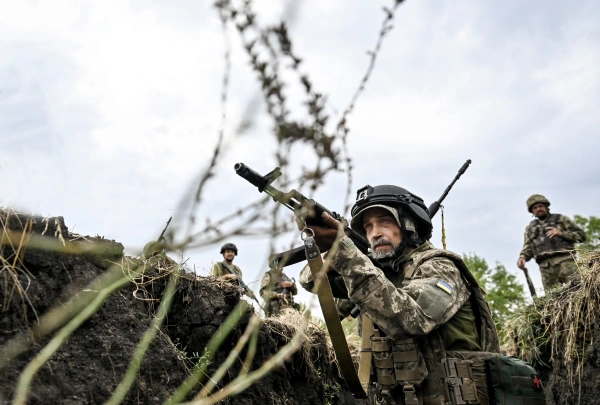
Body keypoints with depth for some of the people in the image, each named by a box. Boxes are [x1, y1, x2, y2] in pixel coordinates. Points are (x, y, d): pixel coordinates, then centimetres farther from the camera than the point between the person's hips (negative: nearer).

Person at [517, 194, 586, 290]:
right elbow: (527, 248, 17)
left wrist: (562, 233, -5)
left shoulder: (561, 219, 16)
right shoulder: (530, 228, 24)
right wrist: (522, 258, -4)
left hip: (565, 261, -2)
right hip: (546, 267, 2)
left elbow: (581, 235, 11)